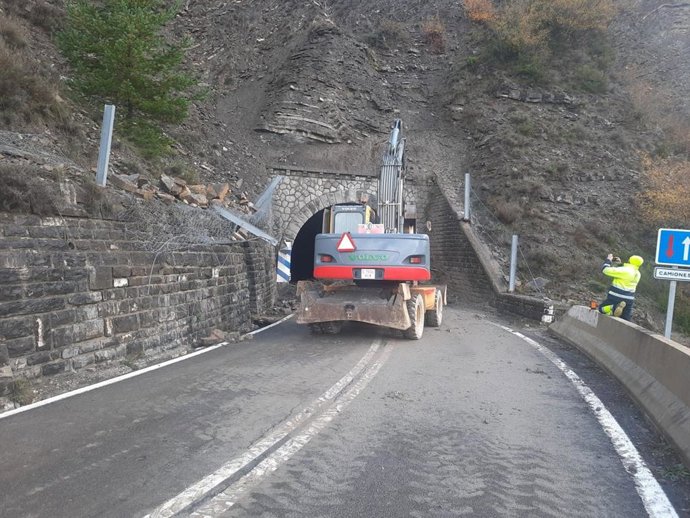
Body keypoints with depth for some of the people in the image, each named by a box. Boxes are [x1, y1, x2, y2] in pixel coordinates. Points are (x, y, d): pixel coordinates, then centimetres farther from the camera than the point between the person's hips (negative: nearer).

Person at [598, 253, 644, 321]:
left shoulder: (624, 270, -18)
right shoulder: (637, 274, 7)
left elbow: (605, 270, -17)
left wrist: (608, 260, -1)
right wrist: (619, 264, 20)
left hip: (616, 297, -7)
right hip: (629, 300, 7)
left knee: (601, 308, 8)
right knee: (625, 320, 13)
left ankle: (613, 308, -20)